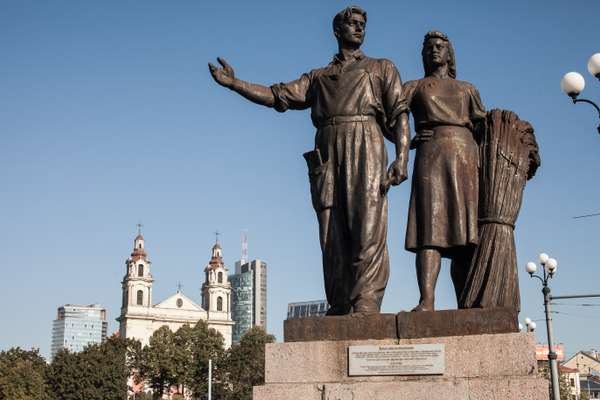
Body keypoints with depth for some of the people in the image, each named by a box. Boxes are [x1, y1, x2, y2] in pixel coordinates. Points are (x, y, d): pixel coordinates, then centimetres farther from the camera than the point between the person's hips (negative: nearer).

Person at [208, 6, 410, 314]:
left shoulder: (381, 68, 23)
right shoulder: (317, 77, 29)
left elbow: (399, 114, 9)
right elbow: (277, 96, 18)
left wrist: (401, 157, -7)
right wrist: (234, 83, 5)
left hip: (365, 149, -2)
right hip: (327, 156, 3)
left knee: (368, 231, -17)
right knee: (333, 238, -5)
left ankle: (365, 306, -25)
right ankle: (340, 312, -5)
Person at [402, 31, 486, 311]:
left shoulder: (467, 89, 27)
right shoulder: (414, 87, 21)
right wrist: (409, 140, -11)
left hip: (466, 154, 2)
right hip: (432, 154, -2)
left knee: (466, 234, -6)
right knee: (431, 226, -18)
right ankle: (427, 302, -29)